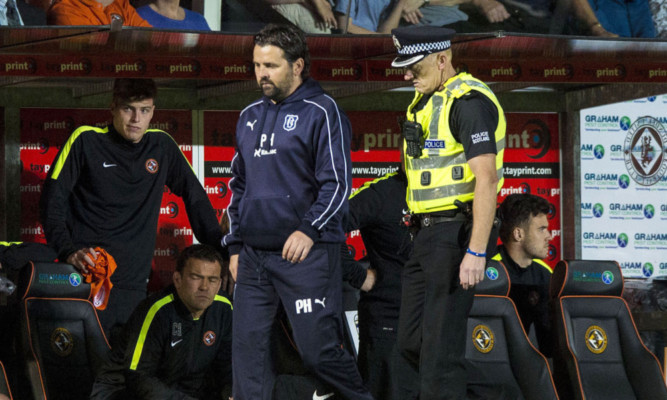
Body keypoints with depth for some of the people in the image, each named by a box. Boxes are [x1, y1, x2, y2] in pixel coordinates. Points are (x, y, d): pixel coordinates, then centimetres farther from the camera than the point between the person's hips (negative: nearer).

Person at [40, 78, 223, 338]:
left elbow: (195, 197, 19)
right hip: (84, 277, -3)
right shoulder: (86, 141, 3)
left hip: (133, 285, 3)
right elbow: (52, 200, 1)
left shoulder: (162, 146, 13)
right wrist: (68, 251, -13)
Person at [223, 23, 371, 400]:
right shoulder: (250, 116, 17)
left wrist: (309, 230, -19)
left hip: (307, 254, -6)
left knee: (319, 351, -6)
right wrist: (235, 245, 19)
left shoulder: (321, 112, -5)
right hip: (254, 256, 7)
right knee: (248, 348, 3)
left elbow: (338, 183, -9)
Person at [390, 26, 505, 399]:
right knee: (412, 341, 11)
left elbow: (486, 179, -22)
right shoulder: (426, 101, 15)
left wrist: (477, 252, -26)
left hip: (459, 235, -10)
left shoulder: (469, 102, -15)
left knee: (440, 346, -9)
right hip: (429, 235, 10)